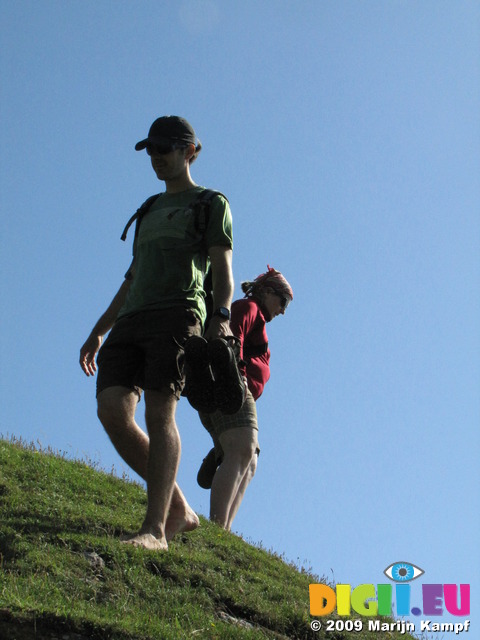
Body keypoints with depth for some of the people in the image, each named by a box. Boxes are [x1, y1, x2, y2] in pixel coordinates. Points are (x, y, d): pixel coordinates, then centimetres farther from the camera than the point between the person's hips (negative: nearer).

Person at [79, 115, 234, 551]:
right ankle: (179, 510, -4)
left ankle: (155, 528, -23)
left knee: (159, 414, -19)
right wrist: (99, 331, 25)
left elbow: (222, 268, -1)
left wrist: (221, 316, -20)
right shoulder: (150, 212, 34)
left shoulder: (211, 203, 14)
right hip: (132, 319, 6)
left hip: (177, 313, -6)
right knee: (112, 409, -13)